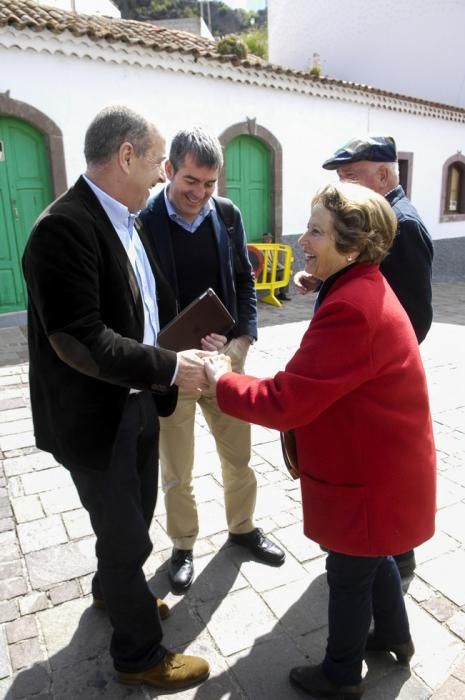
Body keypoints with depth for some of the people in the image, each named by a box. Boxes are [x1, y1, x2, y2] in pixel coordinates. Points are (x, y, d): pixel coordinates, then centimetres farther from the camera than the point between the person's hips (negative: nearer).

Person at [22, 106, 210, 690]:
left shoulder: (124, 220, 6)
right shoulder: (64, 227, -23)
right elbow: (80, 341, -29)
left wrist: (187, 339, 3)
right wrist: (170, 368, -24)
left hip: (136, 403, 9)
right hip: (96, 417, -9)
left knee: (132, 516, 27)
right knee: (127, 536, 10)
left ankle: (113, 591, 56)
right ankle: (139, 653, 35)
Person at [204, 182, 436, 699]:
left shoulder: (352, 307, -33)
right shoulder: (363, 289, 2)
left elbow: (284, 403, -31)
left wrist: (221, 381, -16)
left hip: (369, 478, -9)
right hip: (380, 464, 9)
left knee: (348, 576, 14)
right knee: (372, 558, 30)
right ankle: (394, 636, 55)